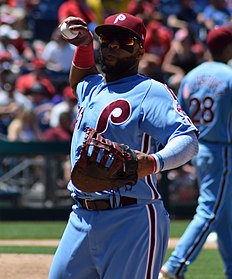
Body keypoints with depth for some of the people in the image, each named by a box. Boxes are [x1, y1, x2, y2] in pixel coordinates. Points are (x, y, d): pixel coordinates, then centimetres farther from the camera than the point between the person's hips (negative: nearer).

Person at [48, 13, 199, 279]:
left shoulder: (150, 92, -6)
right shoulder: (91, 88, 18)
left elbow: (189, 139, -19)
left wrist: (154, 162, -38)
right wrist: (84, 46, 24)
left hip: (132, 220, -8)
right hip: (81, 218, 8)